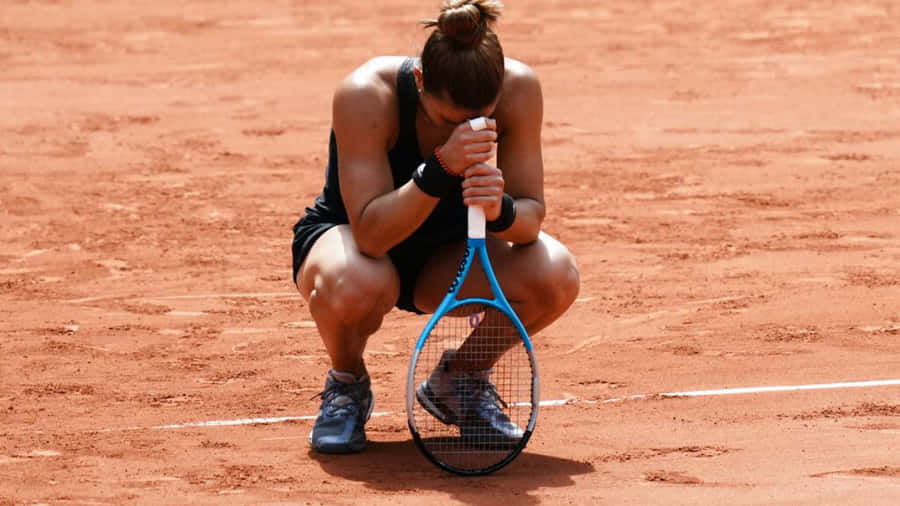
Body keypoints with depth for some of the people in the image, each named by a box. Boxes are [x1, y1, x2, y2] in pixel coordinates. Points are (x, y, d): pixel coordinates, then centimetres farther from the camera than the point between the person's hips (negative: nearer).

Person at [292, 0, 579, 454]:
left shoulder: (518, 89, -23)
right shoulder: (365, 96, -32)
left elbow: (531, 215, -20)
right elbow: (370, 235, -36)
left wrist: (501, 211, -43)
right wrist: (441, 169, -50)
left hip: (446, 257, 3)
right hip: (347, 237, -3)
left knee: (555, 276, -27)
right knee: (354, 285, -41)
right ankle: (347, 383, -4)